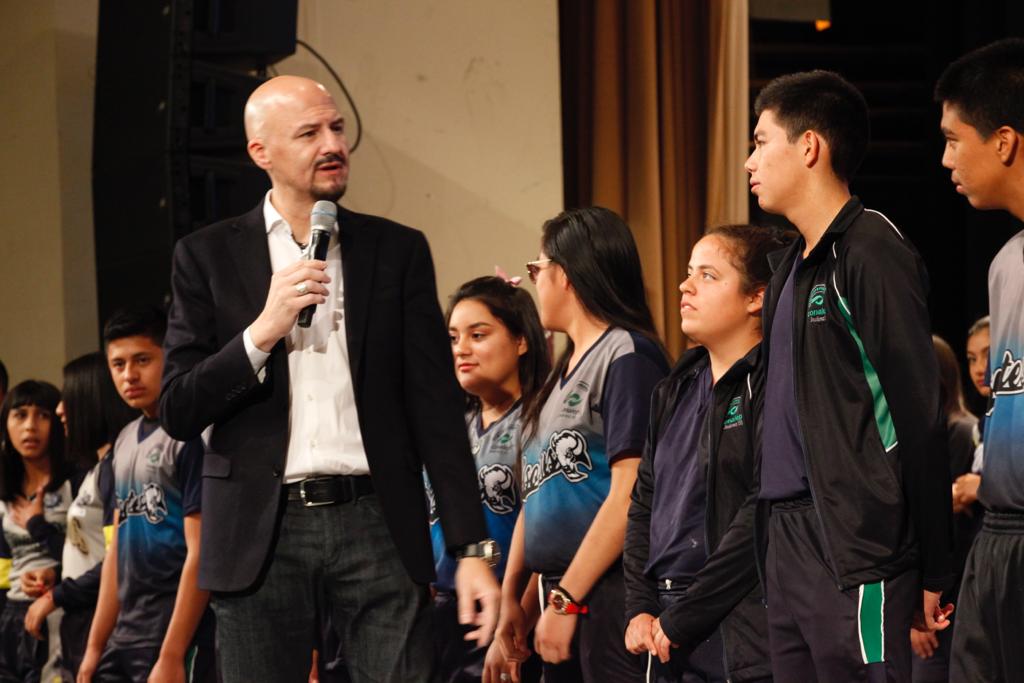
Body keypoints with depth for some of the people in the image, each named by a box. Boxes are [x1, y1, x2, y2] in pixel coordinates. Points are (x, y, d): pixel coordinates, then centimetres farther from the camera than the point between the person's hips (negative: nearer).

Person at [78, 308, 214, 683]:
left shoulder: (192, 435, -9)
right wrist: (96, 645, 15)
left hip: (178, 640, -8)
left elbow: (200, 553, -15)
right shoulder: (125, 441, 16)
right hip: (124, 639, 8)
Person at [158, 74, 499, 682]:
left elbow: (437, 406, 6)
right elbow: (178, 412, 1)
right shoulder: (209, 257, 6)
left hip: (376, 521, 0)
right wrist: (264, 331, -13)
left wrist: (472, 548, 0)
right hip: (262, 532, 0)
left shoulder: (398, 250, 9)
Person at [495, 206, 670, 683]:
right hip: (562, 596, 9)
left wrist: (566, 599, -17)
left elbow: (630, 495, -17)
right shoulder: (565, 371, 18)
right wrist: (511, 596, 16)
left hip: (610, 595, -9)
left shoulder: (627, 355, -9)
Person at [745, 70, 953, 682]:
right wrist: (778, 538, 17)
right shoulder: (793, 265, 19)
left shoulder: (873, 254, -10)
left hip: (858, 550, -9)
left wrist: (932, 574, -15)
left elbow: (919, 417, -14)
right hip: (788, 540, 9)